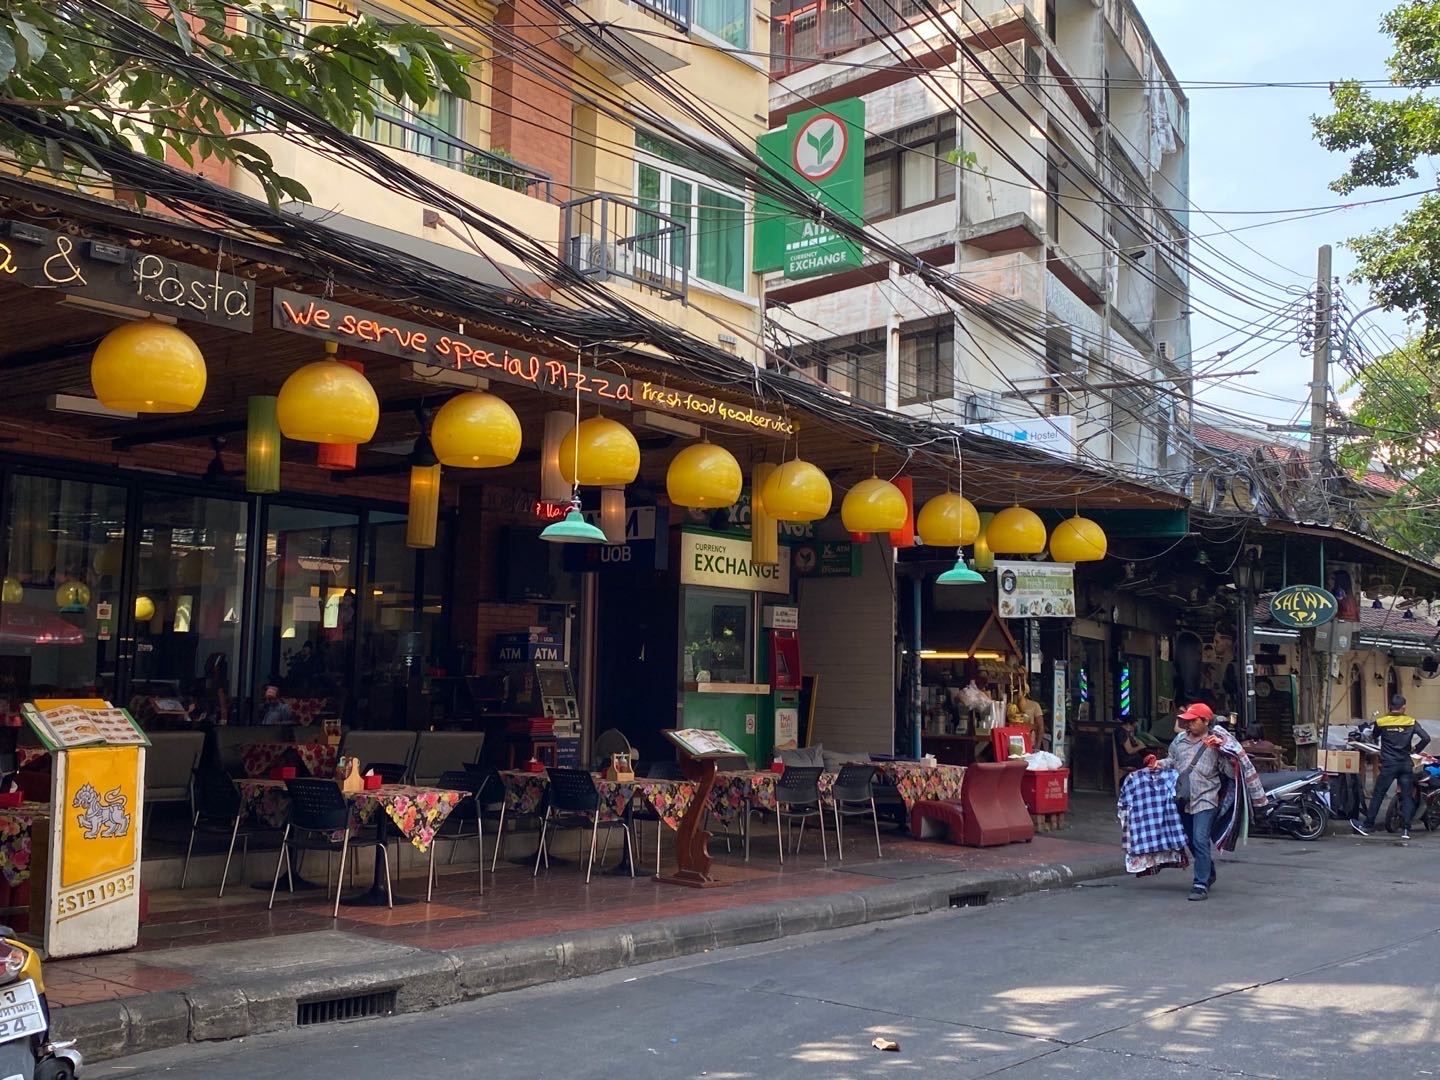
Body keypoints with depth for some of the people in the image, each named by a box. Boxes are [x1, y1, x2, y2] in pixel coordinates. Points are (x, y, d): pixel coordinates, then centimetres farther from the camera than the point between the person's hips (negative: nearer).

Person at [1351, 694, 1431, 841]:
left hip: (1388, 764, -1)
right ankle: (1405, 830, 1)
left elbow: (1374, 738, 14)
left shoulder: (1380, 722, -1)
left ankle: (1367, 825, 9)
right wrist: (1415, 749, 6)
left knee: (1378, 795, 5)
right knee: (1407, 797, 6)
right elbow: (1426, 738, -10)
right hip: (1406, 765, 1)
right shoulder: (1411, 722, -2)